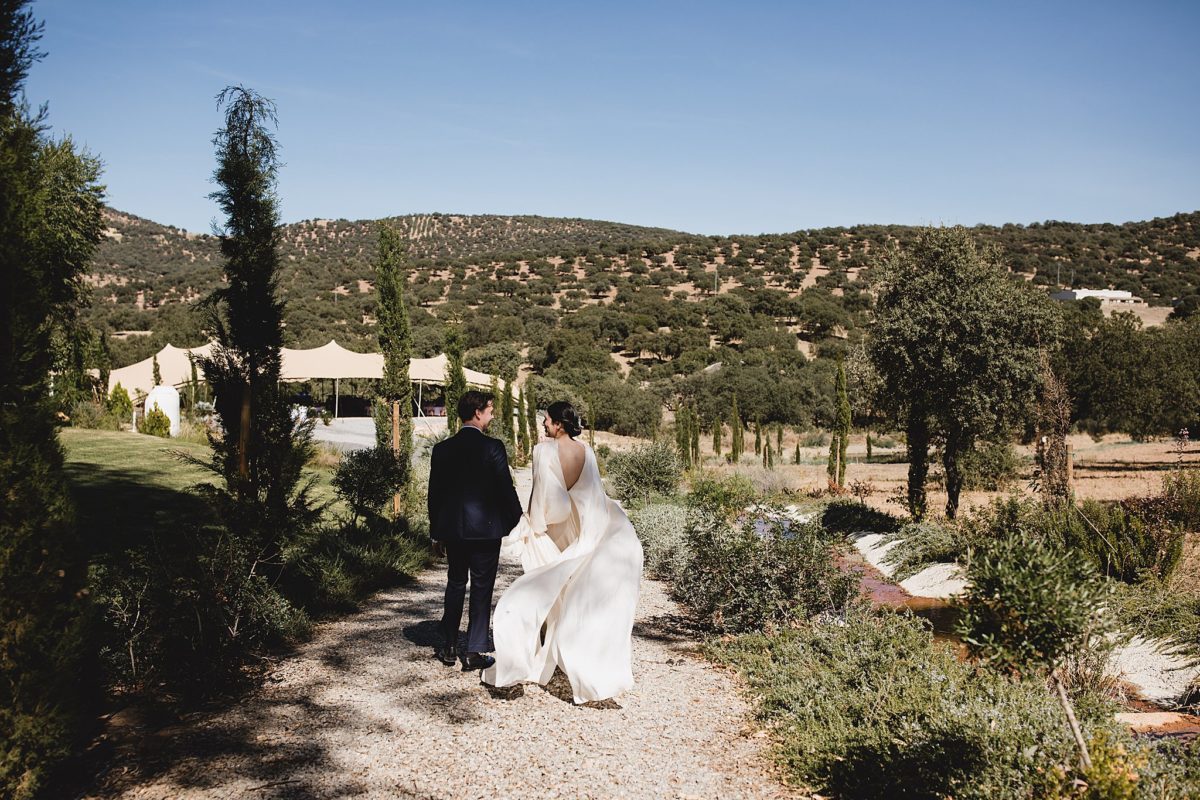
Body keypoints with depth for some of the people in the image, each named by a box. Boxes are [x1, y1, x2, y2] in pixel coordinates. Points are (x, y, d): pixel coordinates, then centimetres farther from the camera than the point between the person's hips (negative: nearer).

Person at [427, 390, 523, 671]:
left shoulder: (442, 449, 2)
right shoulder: (492, 447, -12)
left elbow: (434, 491, 7)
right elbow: (506, 489, -11)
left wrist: (436, 528, 16)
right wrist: (518, 522, 2)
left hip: (451, 529, 5)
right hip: (485, 528, -4)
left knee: (455, 584, 18)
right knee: (481, 589, 5)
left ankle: (449, 648, 22)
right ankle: (474, 652, 7)